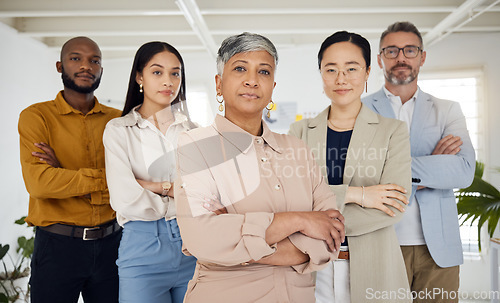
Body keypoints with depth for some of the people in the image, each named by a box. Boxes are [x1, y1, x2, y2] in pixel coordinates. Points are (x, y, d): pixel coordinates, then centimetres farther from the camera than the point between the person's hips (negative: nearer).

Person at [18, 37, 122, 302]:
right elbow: (38, 182, -17)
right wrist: (105, 179, -15)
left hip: (110, 243, 3)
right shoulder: (36, 116, -2)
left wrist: (65, 175, -14)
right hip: (58, 246, -2)